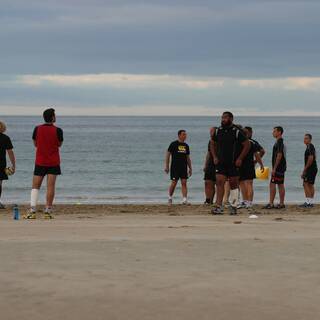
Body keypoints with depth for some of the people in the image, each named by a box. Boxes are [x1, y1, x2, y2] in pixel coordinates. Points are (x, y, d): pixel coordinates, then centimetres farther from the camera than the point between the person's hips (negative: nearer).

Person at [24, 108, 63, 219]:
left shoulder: (37, 129, -2)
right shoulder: (57, 130, -8)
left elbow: (35, 144, 10)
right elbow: (59, 144, 6)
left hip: (40, 161, 1)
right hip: (54, 162, -1)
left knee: (35, 186, 4)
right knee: (50, 187, 0)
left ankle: (32, 211, -7)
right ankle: (48, 211, -2)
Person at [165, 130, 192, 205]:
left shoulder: (186, 146, 12)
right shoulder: (173, 144, -3)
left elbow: (188, 158, 19)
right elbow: (168, 154, -1)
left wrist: (190, 168, 16)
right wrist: (166, 166, -6)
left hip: (184, 167, 4)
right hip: (175, 167, -4)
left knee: (184, 183, -4)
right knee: (174, 183, -3)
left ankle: (185, 199, -7)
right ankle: (170, 198, 16)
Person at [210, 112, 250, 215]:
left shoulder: (237, 132, -8)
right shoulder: (218, 131, 6)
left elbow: (247, 145, -6)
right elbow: (213, 144, 21)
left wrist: (240, 159, -11)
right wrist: (215, 157, 9)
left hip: (233, 163, -3)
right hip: (221, 163, 3)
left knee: (233, 184, 6)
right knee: (219, 182, -9)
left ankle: (233, 206, 17)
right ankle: (218, 206, -13)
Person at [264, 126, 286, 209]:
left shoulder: (279, 142, -15)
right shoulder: (281, 142, 17)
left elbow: (279, 155, -21)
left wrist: (274, 168, -21)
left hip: (278, 167, -10)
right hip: (281, 168, 10)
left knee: (272, 184, -9)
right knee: (280, 185, 9)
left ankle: (271, 204, -10)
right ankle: (282, 203, 10)